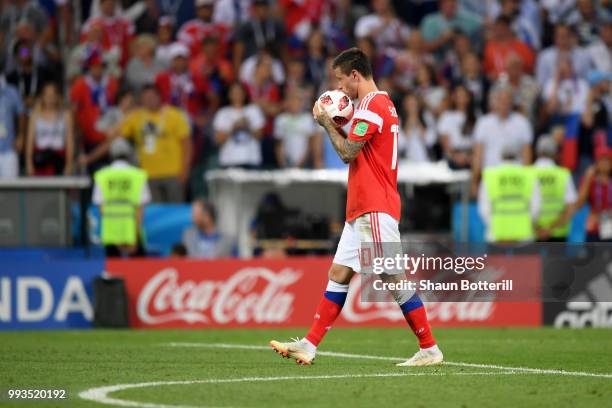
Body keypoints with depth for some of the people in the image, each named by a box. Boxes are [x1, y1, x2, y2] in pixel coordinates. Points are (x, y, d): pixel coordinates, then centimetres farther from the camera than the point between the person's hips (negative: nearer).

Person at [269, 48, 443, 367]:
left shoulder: (371, 105, -14)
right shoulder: (383, 103, 18)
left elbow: (348, 152, -16)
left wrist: (326, 123, -3)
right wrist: (339, 125, 13)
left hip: (375, 209, -10)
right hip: (362, 209, 10)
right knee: (339, 274, 7)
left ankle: (429, 349, -4)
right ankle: (309, 346, 7)